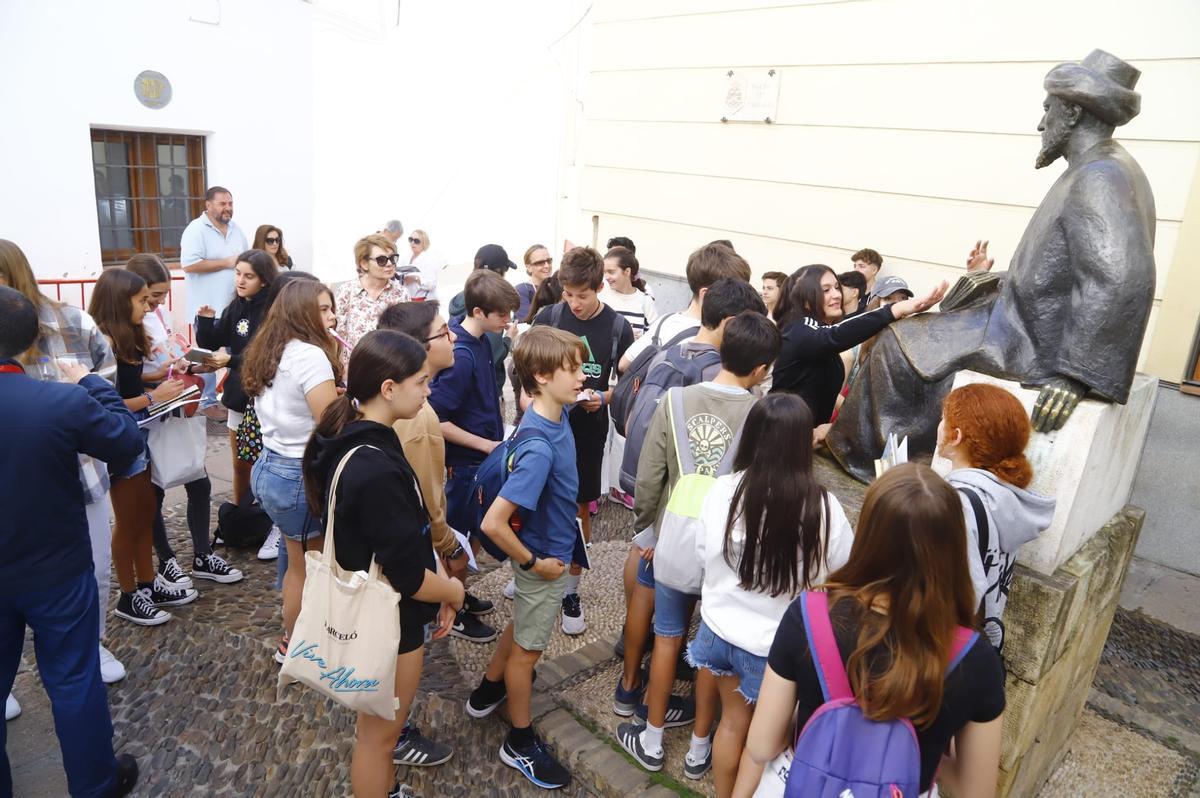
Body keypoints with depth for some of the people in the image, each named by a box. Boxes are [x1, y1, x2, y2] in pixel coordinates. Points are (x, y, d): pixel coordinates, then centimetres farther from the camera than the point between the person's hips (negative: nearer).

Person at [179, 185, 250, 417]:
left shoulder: (235, 228, 10)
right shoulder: (196, 229, -12)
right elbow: (189, 265, -21)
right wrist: (227, 262, -18)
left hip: (235, 305, 7)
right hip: (208, 307, -7)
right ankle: (207, 402, 13)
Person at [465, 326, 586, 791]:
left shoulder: (556, 414, -10)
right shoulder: (540, 449, -36)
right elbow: (493, 523, -37)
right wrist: (533, 563, -22)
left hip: (552, 550, 8)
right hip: (544, 560, -8)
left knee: (523, 625, 29)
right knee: (528, 647, 12)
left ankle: (489, 690, 53)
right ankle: (520, 743, 35)